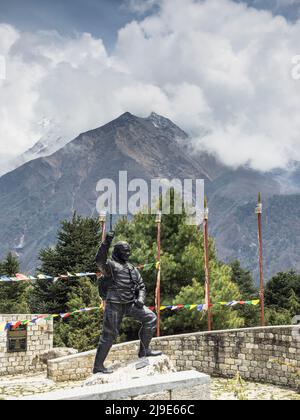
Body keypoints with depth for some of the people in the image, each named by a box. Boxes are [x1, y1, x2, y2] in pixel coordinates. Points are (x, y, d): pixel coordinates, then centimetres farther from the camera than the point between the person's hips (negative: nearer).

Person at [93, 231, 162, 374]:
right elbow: (100, 261, -27)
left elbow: (141, 286, 20)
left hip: (131, 303, 7)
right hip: (114, 305, -7)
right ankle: (98, 366, 9)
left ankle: (144, 350, 11)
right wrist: (106, 243, -38)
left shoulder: (132, 268, 18)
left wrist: (140, 299, 0)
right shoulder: (110, 265, -4)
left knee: (150, 318, -1)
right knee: (109, 334, -3)